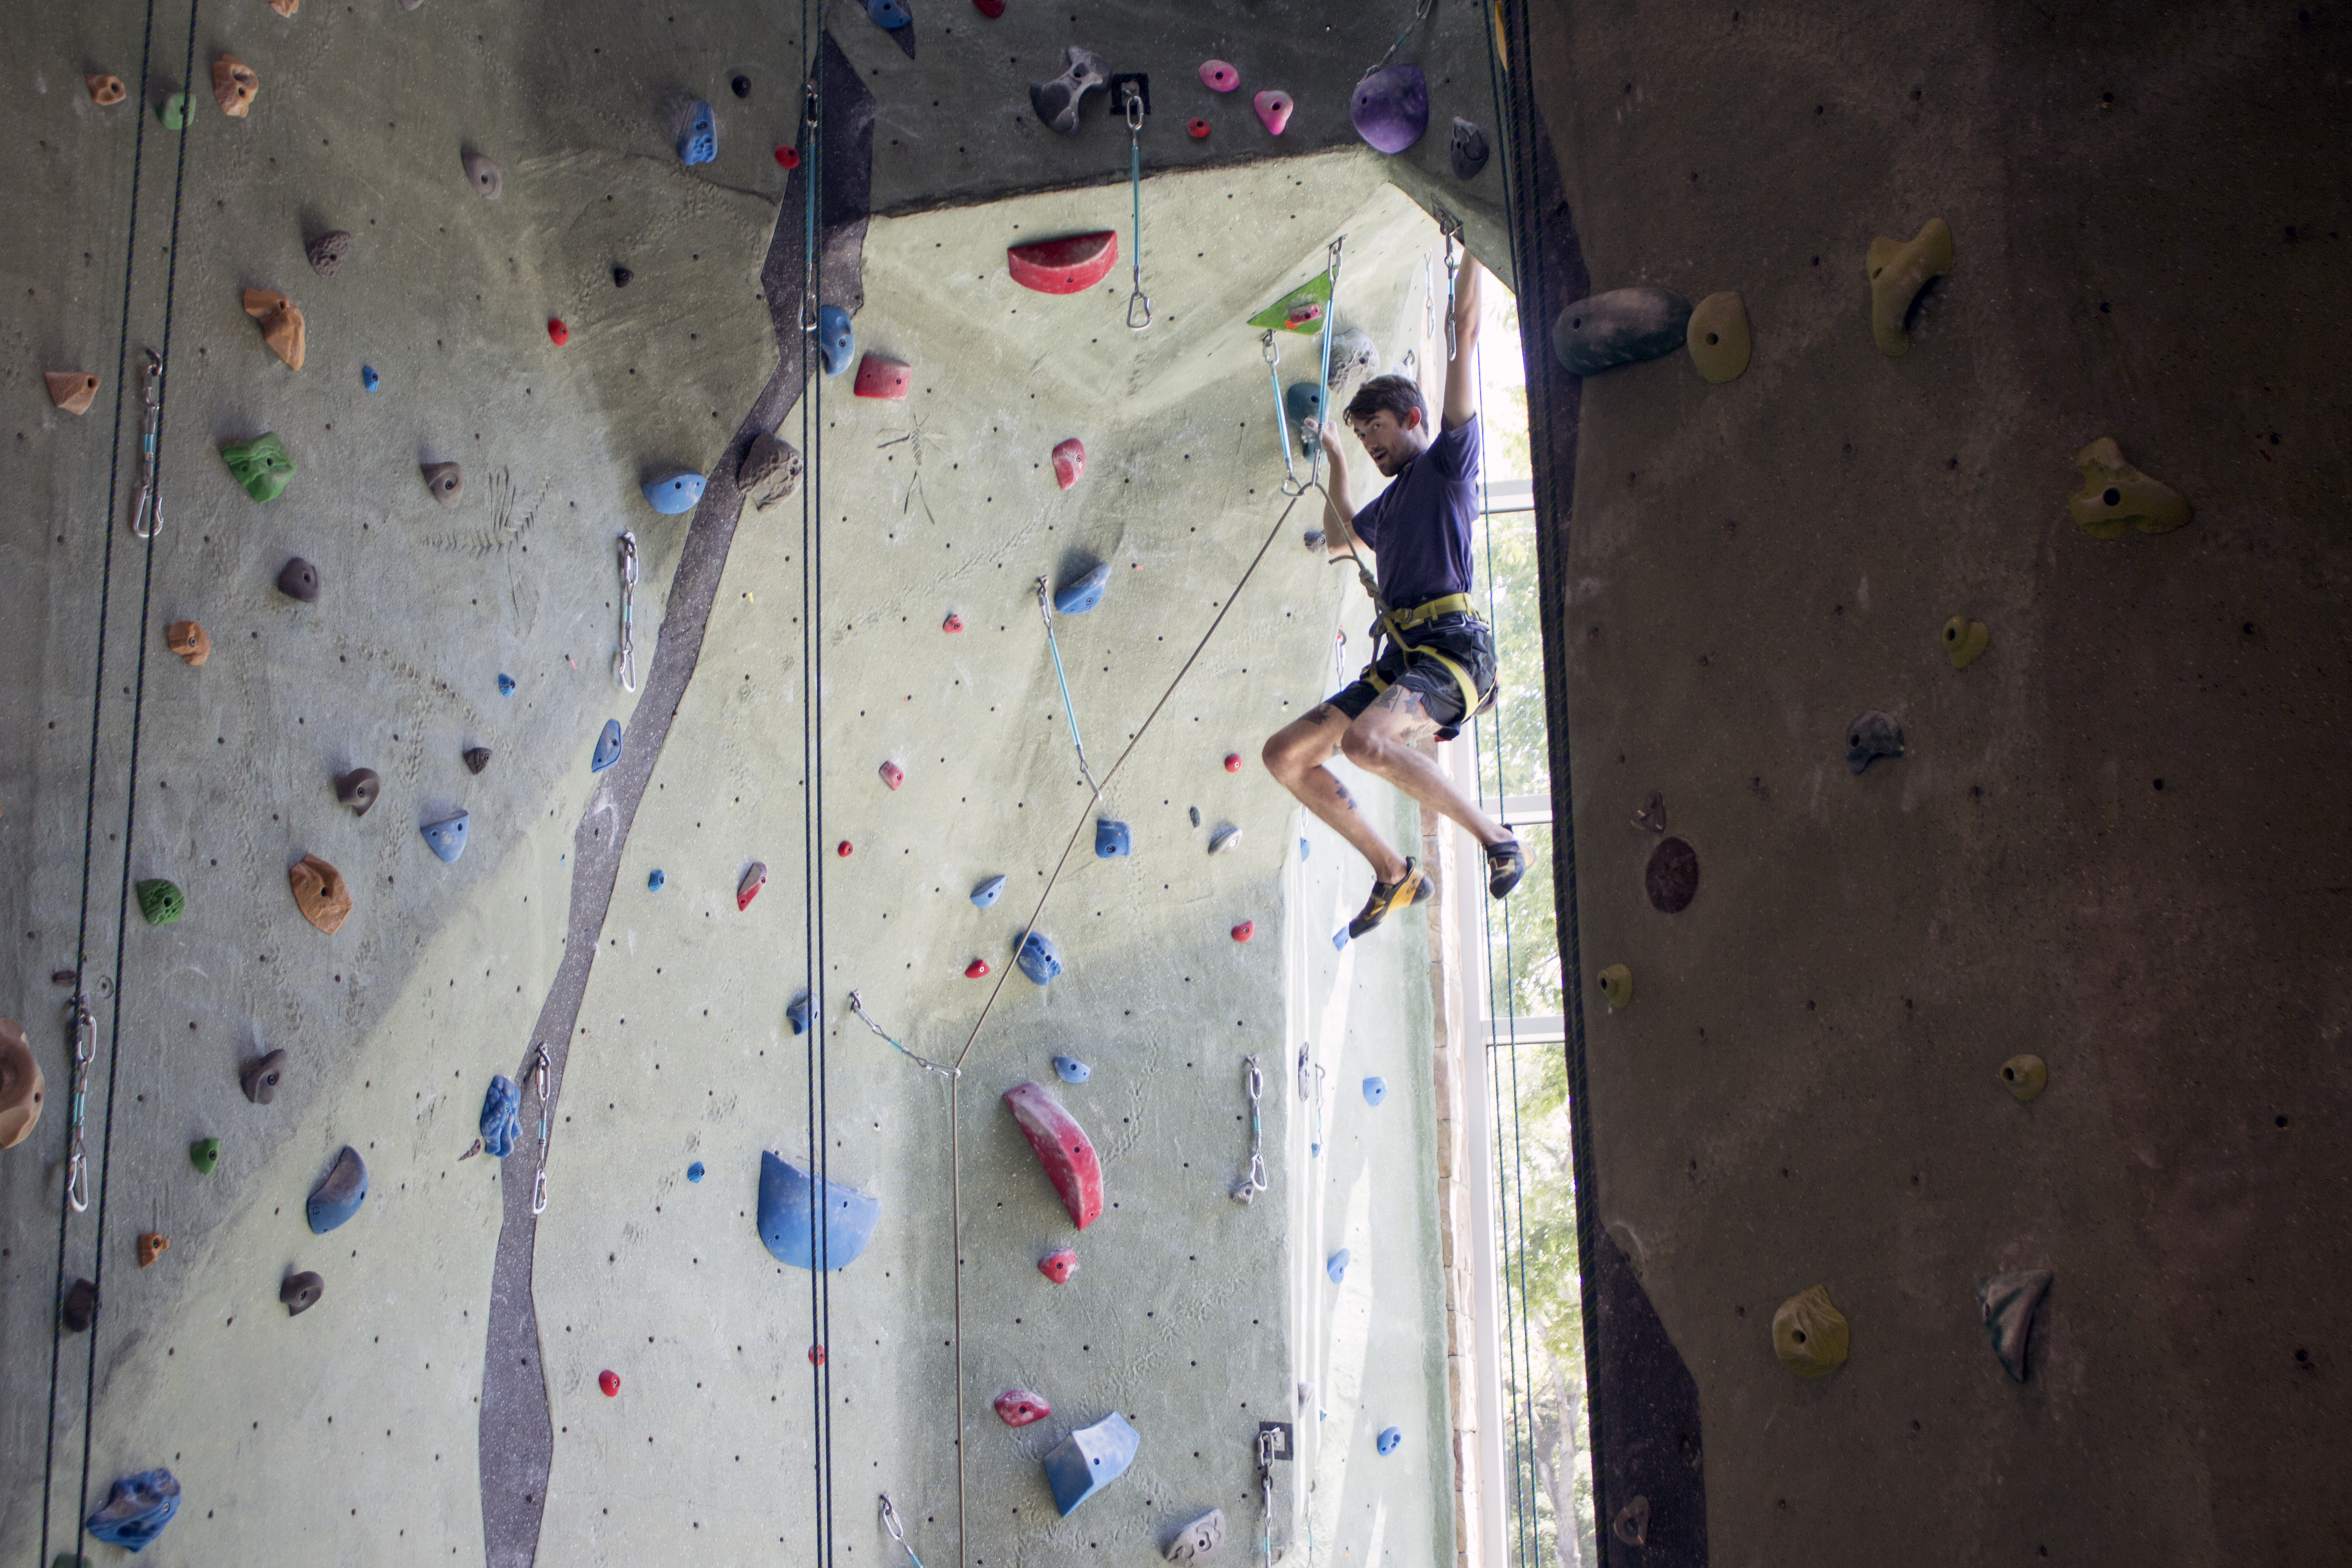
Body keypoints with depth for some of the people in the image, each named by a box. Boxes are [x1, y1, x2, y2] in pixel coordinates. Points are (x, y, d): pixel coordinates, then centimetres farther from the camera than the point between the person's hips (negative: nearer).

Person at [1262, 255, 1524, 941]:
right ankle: (1395, 873, 6)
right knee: (1285, 754, 3)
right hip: (1398, 657, 9)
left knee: (1365, 739, -35)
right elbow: (1339, 538, 47)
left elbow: (1466, 331, 0)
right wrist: (1334, 456, 46)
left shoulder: (1447, 462, 5)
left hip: (1450, 647, -9)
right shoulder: (1390, 503, 26)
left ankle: (1498, 838, -21)